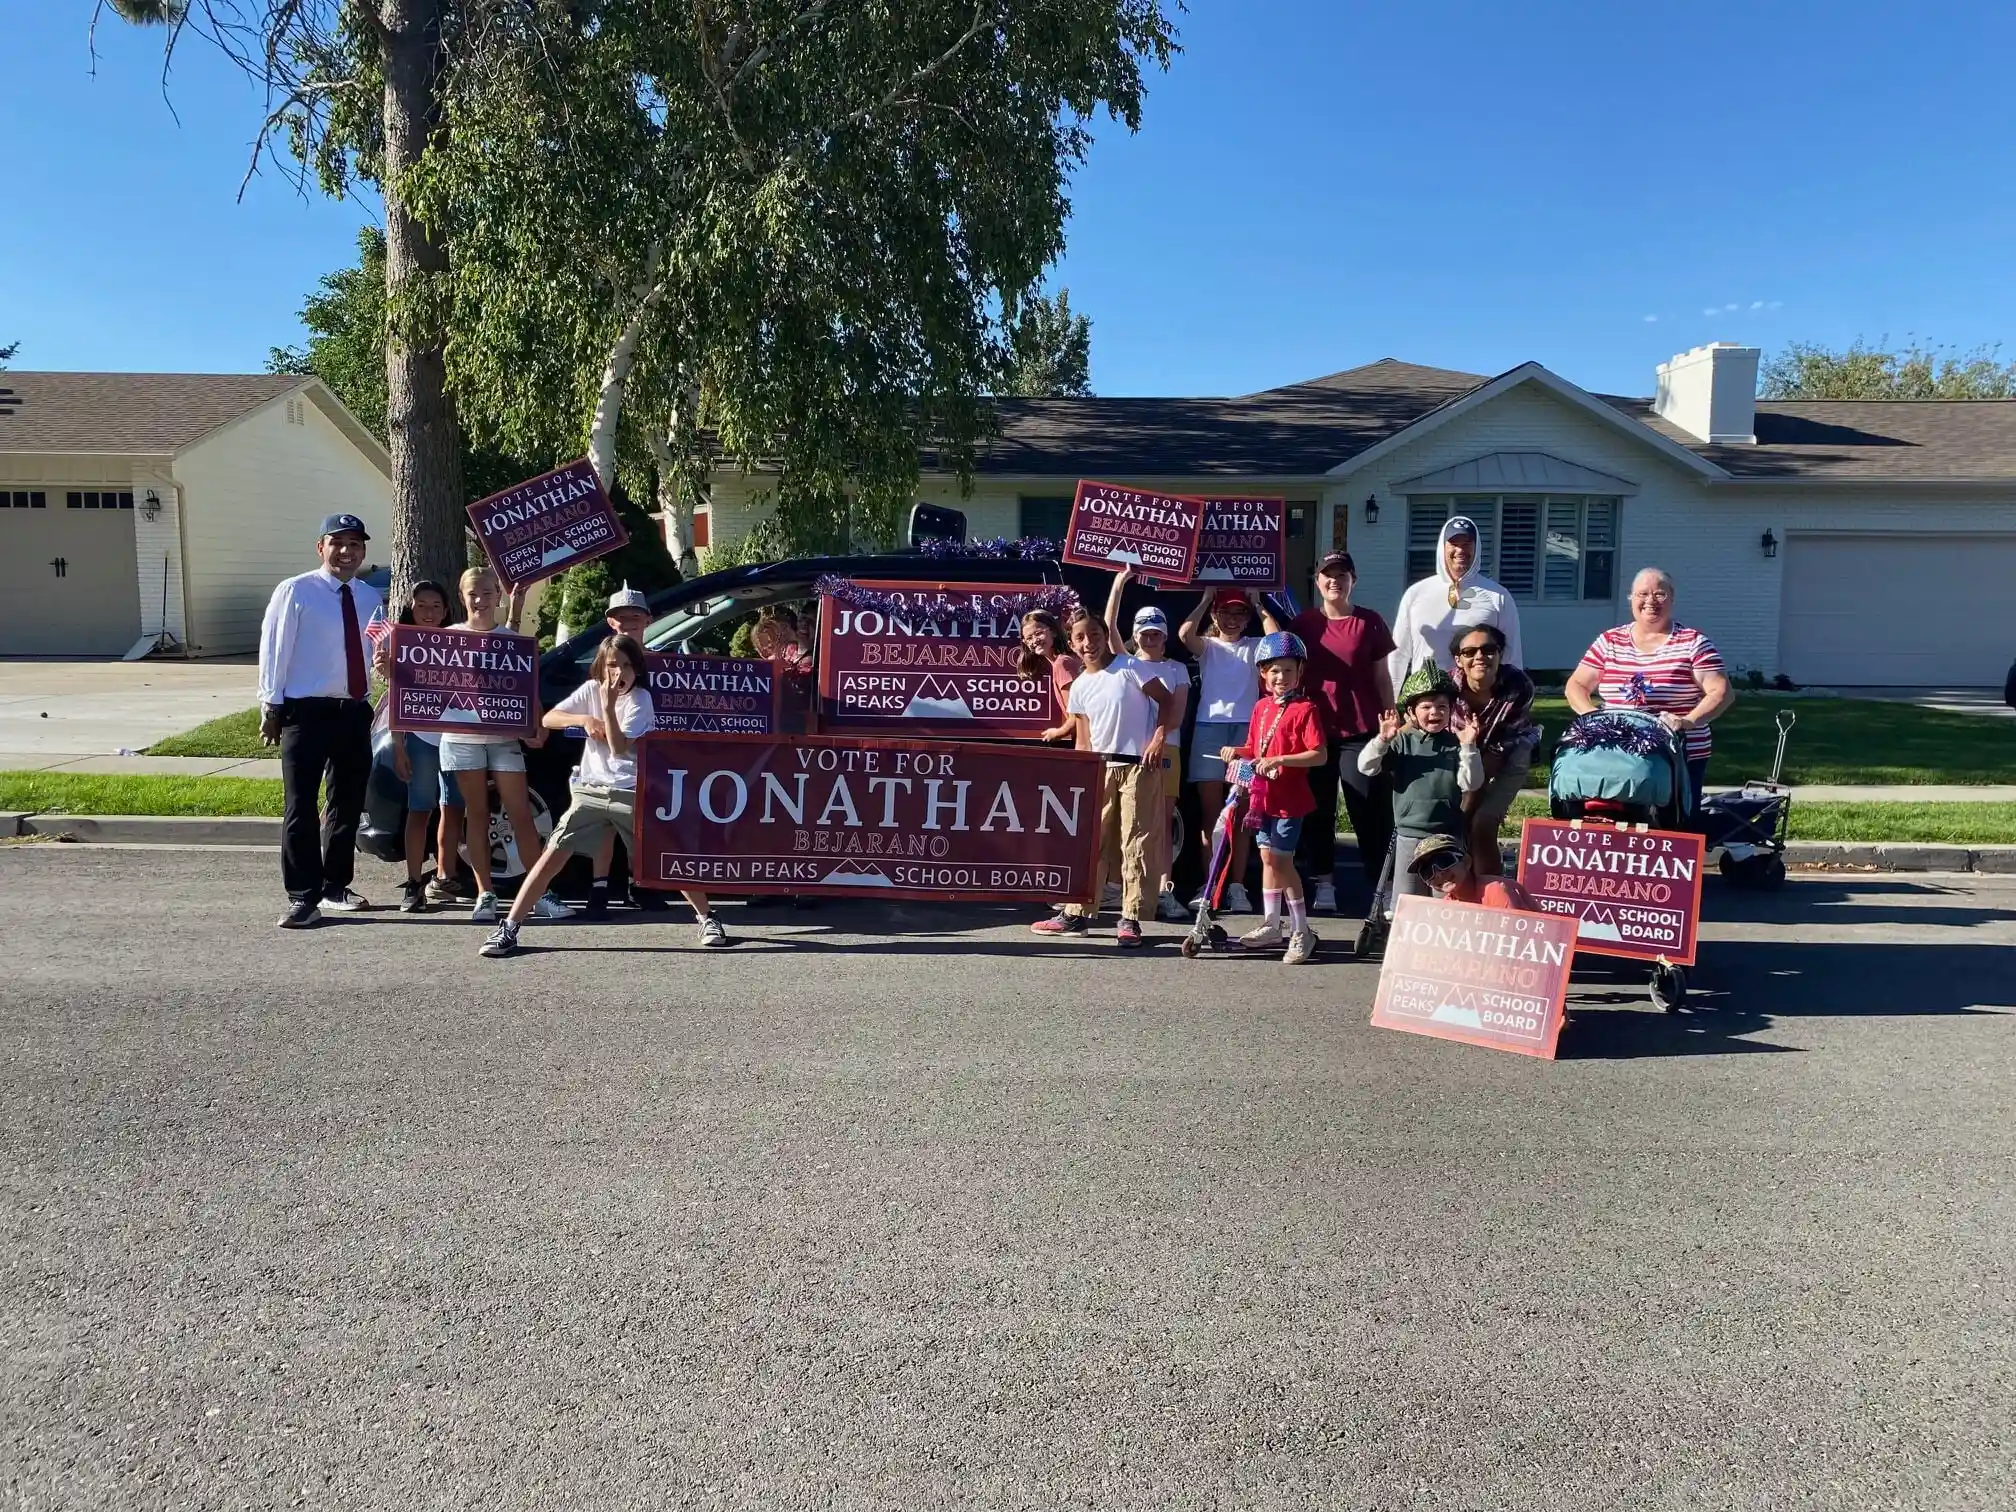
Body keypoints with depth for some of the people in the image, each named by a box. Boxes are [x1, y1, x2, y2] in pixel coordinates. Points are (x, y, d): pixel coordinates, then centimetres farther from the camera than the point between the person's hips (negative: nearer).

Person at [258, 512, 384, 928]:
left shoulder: (371, 599, 12)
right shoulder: (295, 592, -5)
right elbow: (274, 650, -6)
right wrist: (272, 706, -8)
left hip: (355, 711, 6)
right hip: (306, 711, -6)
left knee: (349, 801, 14)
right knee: (301, 806, -6)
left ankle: (336, 886, 29)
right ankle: (303, 897, -2)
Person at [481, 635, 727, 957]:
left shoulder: (641, 698, -7)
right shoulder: (591, 689, 4)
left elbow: (619, 748, -18)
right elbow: (548, 719, 2)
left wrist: (608, 705, -24)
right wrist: (584, 719, -13)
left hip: (632, 794, -2)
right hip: (591, 790, 3)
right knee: (553, 856, -6)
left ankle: (707, 918, 12)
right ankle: (509, 928, -1)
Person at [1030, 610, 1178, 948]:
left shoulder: (1129, 669, -5)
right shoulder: (1079, 687, 8)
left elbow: (1167, 700, -2)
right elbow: (1082, 741, 11)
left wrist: (1158, 737, -13)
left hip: (1137, 766, -4)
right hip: (1099, 768, 5)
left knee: (1134, 843, -2)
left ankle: (1130, 919, 3)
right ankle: (1075, 913, 13)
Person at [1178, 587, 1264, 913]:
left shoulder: (1255, 647, 14)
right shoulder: (1207, 647, 12)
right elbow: (1185, 633, -10)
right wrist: (1205, 599, -1)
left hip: (1246, 729, 0)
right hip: (1209, 728, 0)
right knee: (1210, 811, 3)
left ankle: (1237, 886, 2)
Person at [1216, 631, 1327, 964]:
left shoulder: (1305, 708, -12)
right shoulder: (1261, 707, 9)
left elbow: (1319, 755, -19)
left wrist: (1279, 760, -26)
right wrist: (1238, 752, -1)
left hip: (1289, 797, -7)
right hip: (1263, 795, 7)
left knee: (1280, 861, -6)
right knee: (1268, 857, 14)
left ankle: (1302, 932, 3)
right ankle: (1271, 925, 26)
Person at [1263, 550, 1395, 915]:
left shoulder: (1369, 621, 3)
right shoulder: (1304, 622, 9)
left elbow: (1381, 677, 5)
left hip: (1361, 731, -2)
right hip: (1316, 729, 2)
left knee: (1371, 812, -3)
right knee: (1317, 811, 7)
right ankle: (1324, 884, 16)